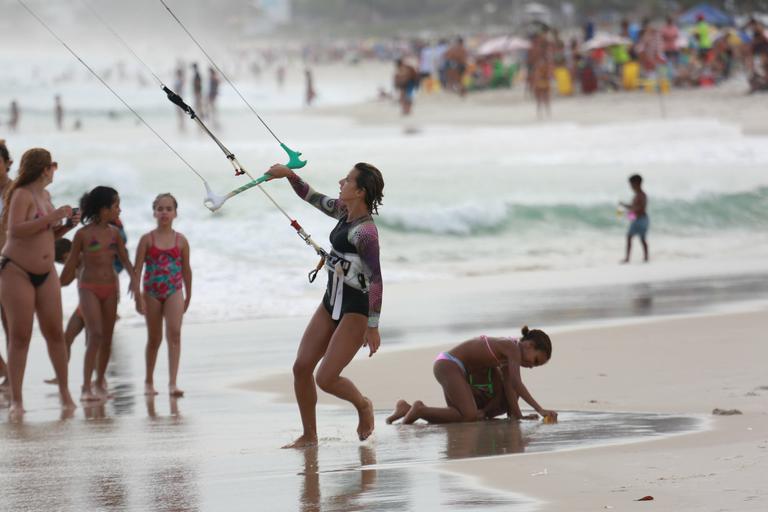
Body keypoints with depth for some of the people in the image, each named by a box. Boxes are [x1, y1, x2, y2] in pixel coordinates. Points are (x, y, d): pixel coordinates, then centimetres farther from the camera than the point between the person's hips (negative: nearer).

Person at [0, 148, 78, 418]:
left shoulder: (45, 195, 12)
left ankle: (64, 391, 15)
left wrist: (67, 225, 5)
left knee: (54, 332, 4)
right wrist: (52, 216, -26)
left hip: (45, 274, 7)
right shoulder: (22, 195, -13)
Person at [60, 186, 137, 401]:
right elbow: (72, 262, 3)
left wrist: (133, 279, -10)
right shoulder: (83, 234, -6)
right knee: (95, 335, -17)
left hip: (110, 289, 5)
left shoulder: (114, 233, 7)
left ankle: (100, 383, 23)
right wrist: (60, 282, 8)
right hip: (89, 288, -5)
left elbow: (124, 259, 7)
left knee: (107, 339, 7)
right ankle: (86, 387, -18)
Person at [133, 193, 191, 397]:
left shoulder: (180, 240, 2)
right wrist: (138, 296, -10)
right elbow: (137, 269, -3)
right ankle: (149, 381, 27)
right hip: (152, 292, 0)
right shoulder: (147, 239, -1)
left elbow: (186, 269, 10)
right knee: (154, 339, 11)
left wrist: (188, 296, 14)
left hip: (174, 291, 0)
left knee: (174, 333, -16)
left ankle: (172, 383, -19)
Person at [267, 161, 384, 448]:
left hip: (355, 309, -9)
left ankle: (363, 406, 20)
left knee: (326, 379, -10)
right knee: (302, 367, 3)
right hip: (332, 302, 9)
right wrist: (289, 175, 5)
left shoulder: (366, 232, -23)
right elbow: (312, 198, 19)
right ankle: (309, 436, 14)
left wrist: (373, 327, -22)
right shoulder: (344, 211, 3)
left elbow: (376, 280, -23)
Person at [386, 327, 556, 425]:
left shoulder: (508, 350, 14)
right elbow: (516, 383, -25)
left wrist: (517, 415, 1)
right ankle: (420, 410, -11)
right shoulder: (513, 349, -15)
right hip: (449, 365, -10)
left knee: (458, 415, 12)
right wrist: (540, 410, -27)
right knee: (470, 416, -21)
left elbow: (509, 386, 9)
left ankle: (407, 409, 17)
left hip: (446, 366, 10)